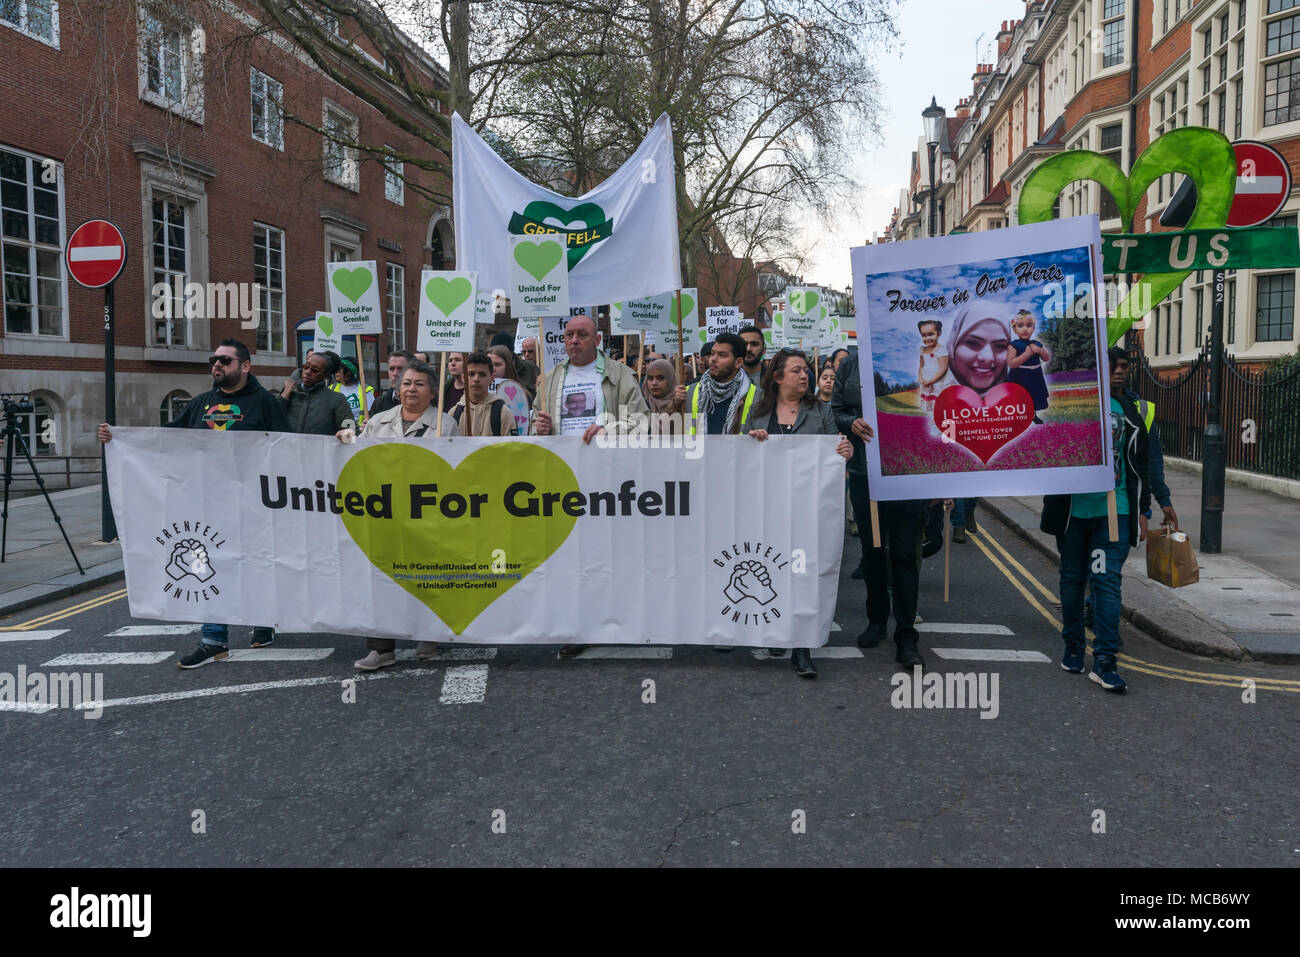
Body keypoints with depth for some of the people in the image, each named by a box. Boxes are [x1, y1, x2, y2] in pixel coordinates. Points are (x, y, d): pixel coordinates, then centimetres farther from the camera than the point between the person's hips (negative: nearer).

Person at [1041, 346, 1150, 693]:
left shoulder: (1129, 411, 13)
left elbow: (1140, 466, 18)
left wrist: (1142, 511, 15)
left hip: (1114, 510, 2)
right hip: (1073, 507, -2)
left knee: (1108, 581, -6)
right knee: (1073, 578, 8)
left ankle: (1104, 660, -6)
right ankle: (1073, 647, 23)